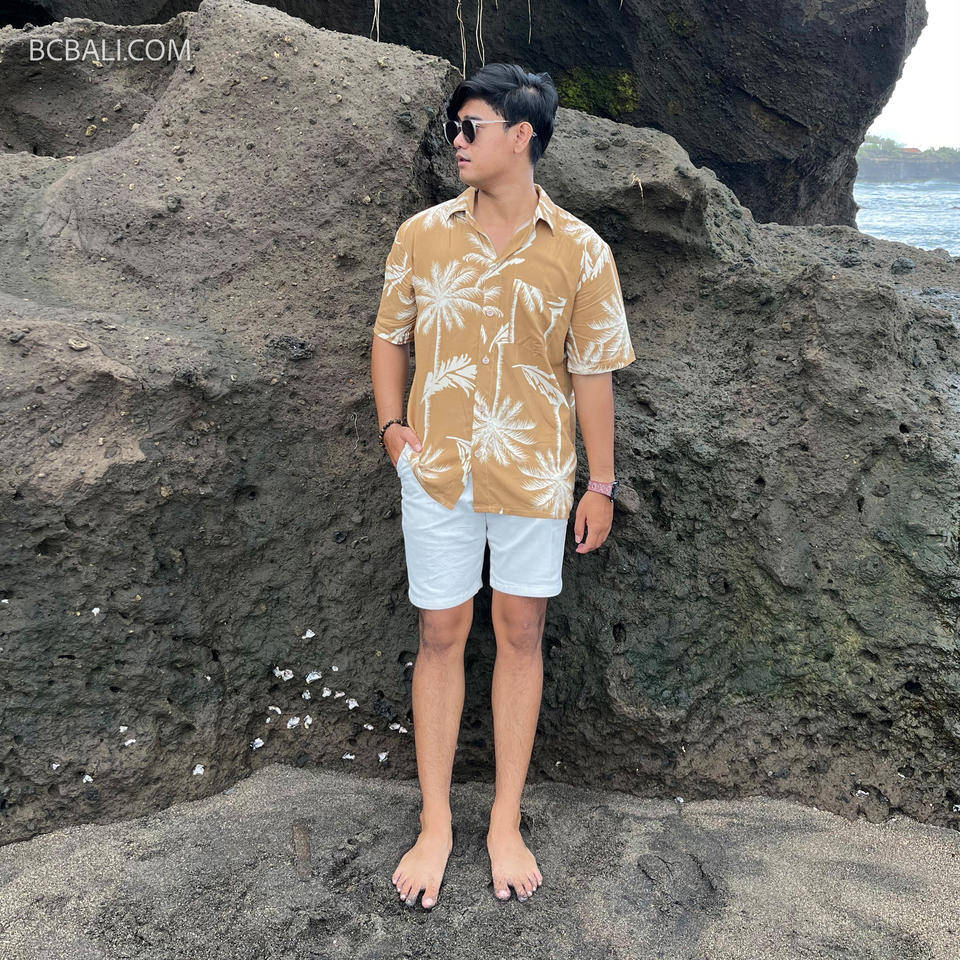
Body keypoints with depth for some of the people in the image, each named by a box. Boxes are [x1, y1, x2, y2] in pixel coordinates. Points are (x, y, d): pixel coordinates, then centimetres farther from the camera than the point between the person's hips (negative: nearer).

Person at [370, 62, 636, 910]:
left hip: (535, 474, 0)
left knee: (521, 634, 8)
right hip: (438, 470, 1)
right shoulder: (422, 234, 1)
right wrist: (393, 425, -3)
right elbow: (390, 338, 11)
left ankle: (506, 825, 25)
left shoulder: (580, 252, -3)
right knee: (441, 635, 7)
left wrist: (601, 484, 0)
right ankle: (436, 826, 22)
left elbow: (593, 373, 0)